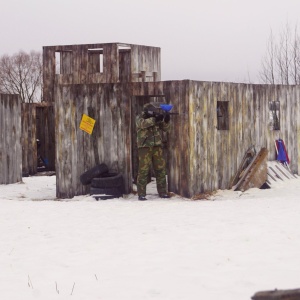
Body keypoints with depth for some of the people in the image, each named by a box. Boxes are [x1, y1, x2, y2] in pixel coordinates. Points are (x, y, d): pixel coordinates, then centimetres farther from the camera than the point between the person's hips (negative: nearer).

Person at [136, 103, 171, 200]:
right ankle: (141, 194, -4)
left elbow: (166, 128, 7)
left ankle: (162, 192, 12)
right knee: (143, 170, -7)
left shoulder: (156, 118, 10)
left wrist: (166, 120, -14)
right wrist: (155, 119, -33)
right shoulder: (139, 118, -3)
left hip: (157, 146, 5)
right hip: (144, 147, -5)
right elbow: (143, 123, -24)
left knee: (160, 169, 4)